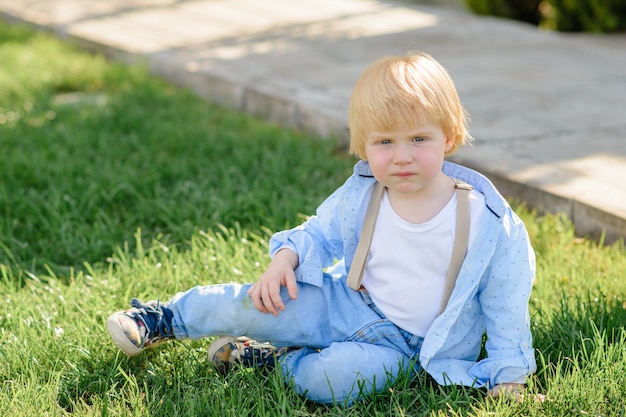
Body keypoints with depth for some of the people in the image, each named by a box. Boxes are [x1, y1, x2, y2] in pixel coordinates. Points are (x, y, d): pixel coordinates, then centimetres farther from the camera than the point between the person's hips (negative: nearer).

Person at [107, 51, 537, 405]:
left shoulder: (487, 220, -19)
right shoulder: (359, 196, -9)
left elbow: (505, 299, -9)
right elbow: (321, 233, 11)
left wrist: (509, 375, -7)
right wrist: (286, 257, -9)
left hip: (402, 341, -3)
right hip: (345, 303, 4)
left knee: (332, 377, -33)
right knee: (246, 305, -8)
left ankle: (272, 359, -2)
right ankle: (163, 319, 21)